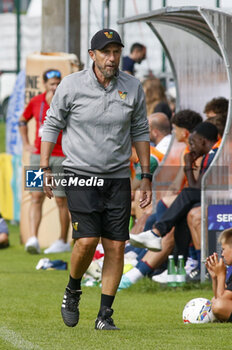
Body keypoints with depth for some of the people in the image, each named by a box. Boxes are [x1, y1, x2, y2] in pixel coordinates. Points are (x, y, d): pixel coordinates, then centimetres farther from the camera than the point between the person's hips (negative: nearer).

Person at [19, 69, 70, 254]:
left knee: (61, 200, 3)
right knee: (36, 197, -8)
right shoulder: (36, 102, 5)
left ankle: (63, 241, 16)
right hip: (39, 155, 3)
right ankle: (33, 238, -15)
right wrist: (26, 143, 12)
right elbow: (23, 121, 22)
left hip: (61, 156, -3)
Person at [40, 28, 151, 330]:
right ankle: (73, 291, 12)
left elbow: (140, 132, 12)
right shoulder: (72, 85, -6)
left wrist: (146, 176, 9)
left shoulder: (133, 88, 2)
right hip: (80, 176, -3)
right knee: (87, 240, -16)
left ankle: (105, 314, 7)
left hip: (118, 178, 3)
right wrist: (45, 169, -2)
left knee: (116, 247, -3)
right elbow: (52, 125, 4)